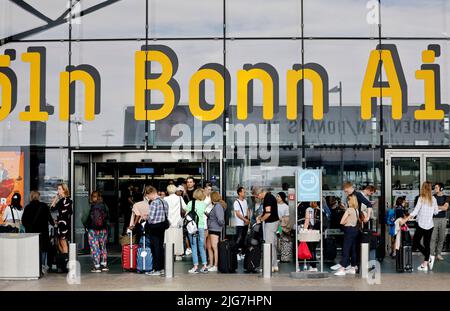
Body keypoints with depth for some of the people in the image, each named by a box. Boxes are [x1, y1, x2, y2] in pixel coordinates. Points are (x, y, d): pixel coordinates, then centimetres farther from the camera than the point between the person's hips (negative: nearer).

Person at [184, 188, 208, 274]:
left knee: (194, 247, 0)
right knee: (201, 247, 10)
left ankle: (195, 267, -2)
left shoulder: (190, 203, -6)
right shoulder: (203, 204, 3)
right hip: (201, 227, 3)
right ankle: (204, 266, 8)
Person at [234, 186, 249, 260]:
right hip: (239, 224, -7)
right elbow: (238, 214, -14)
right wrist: (245, 220, -13)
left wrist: (247, 219, 0)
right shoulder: (236, 202, -11)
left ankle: (243, 253, 19)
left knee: (244, 239, 11)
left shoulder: (245, 201, 11)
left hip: (245, 223, 7)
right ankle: (237, 254, -2)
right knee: (239, 239, -6)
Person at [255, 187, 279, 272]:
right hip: (274, 221, 10)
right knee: (273, 244, 13)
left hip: (270, 223, -10)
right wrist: (260, 216, 13)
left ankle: (270, 266, -4)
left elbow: (268, 213, -23)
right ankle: (275, 265, 17)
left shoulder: (268, 198, -17)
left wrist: (260, 220, -9)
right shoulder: (270, 196, 14)